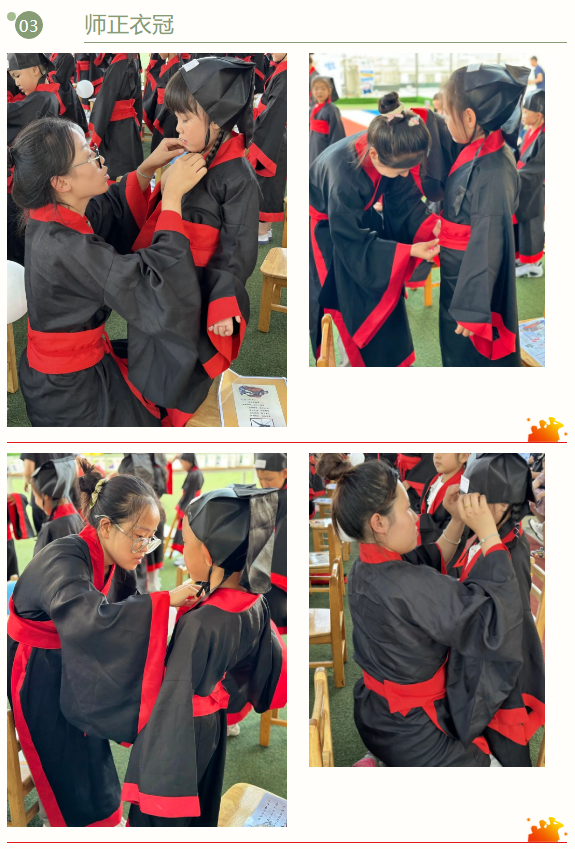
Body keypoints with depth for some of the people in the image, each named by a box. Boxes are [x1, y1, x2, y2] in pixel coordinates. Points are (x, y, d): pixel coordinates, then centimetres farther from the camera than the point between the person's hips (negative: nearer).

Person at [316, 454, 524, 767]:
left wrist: (458, 521, 0)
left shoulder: (363, 570, -4)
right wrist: (488, 532, -26)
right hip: (410, 735, -9)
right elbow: (496, 622, -30)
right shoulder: (407, 585, -32)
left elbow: (431, 565, 12)